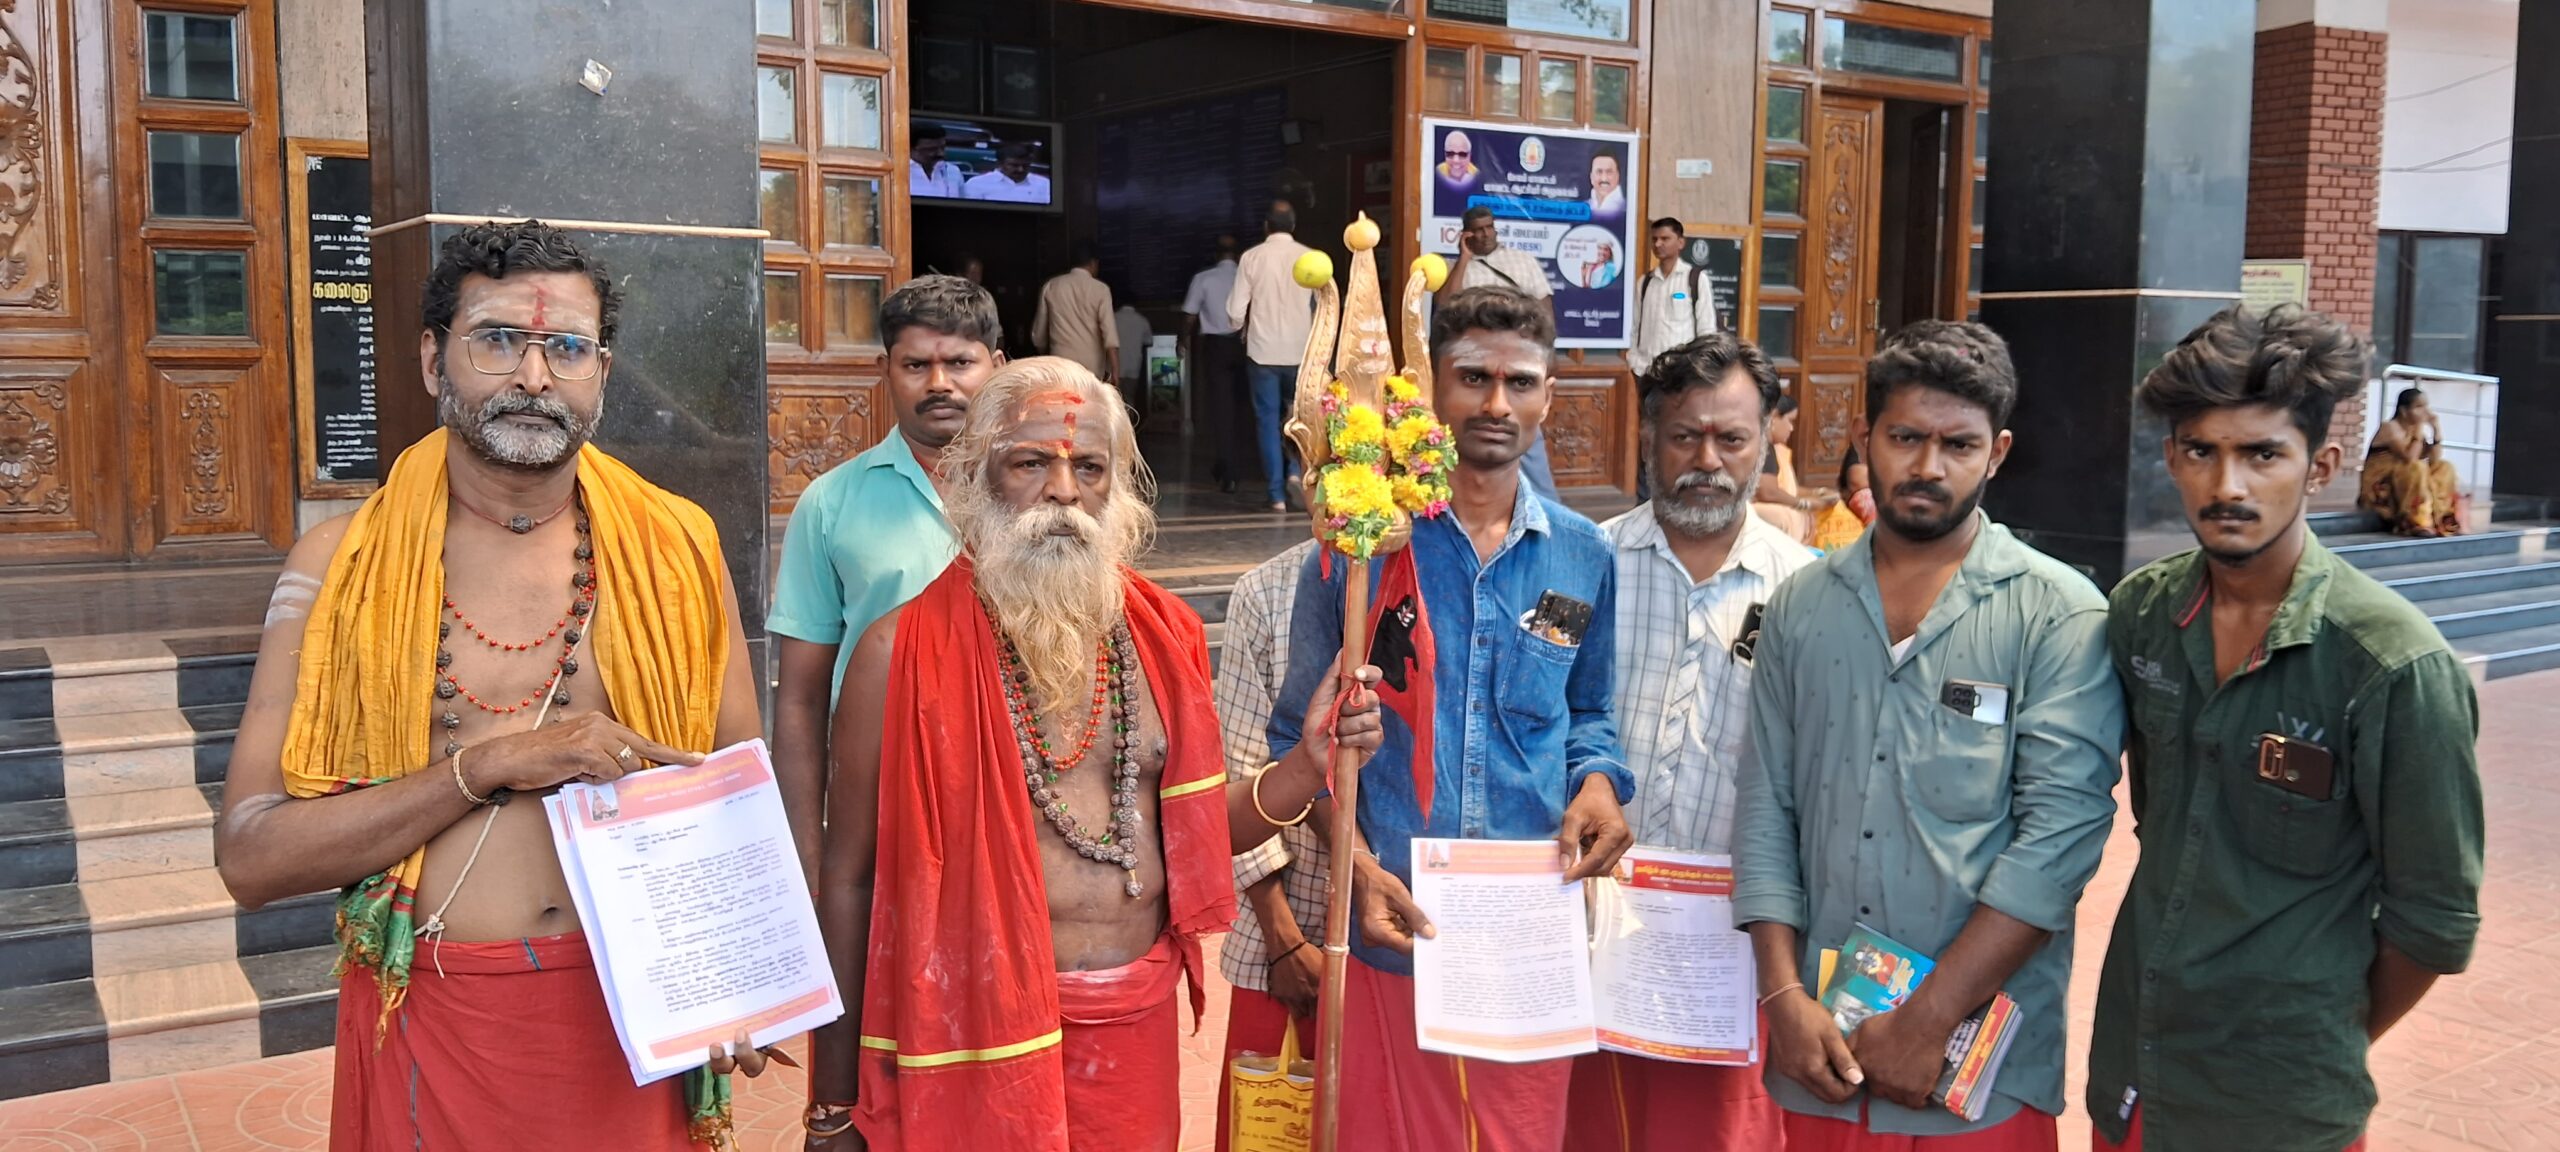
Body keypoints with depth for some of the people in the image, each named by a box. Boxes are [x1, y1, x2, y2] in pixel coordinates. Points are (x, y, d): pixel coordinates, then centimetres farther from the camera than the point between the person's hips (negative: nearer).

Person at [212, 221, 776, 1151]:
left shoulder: (673, 548, -1)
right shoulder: (342, 566, -3)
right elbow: (249, 856, -8)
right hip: (431, 1028, -1)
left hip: (636, 1014, 1)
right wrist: (490, 767, -19)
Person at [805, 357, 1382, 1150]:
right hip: (977, 1036, -4)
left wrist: (1312, 763, -7)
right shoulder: (905, 651, -12)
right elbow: (848, 879, -7)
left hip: (1139, 1021, 4)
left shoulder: (1165, 635, 1)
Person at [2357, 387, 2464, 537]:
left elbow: (2434, 460, 1)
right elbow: (2410, 458, -27)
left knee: (2445, 467, -4)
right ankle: (2418, 523, -30)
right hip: (2382, 489, -8)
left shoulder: (2417, 429, 10)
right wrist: (2420, 429, -20)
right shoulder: (2391, 427, -14)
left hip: (2409, 485, 8)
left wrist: (2437, 429, -4)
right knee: (2418, 467, -30)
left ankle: (2442, 519, -12)